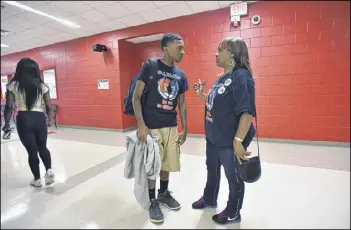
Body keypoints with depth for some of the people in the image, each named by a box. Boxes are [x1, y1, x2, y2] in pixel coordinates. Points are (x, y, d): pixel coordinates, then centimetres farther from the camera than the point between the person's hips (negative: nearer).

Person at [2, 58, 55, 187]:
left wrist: (7, 124, 8)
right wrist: (50, 120, 16)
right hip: (40, 118, 1)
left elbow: (9, 107, -3)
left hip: (23, 119, -1)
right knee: (42, 147, 21)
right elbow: (49, 107, 1)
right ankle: (49, 170, 3)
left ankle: (37, 179, 20)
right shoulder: (42, 85, 2)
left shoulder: (13, 85, -1)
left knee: (32, 150, 10)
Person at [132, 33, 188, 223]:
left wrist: (184, 129, 9)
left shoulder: (181, 75, 8)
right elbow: (136, 97, -8)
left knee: (167, 164, 16)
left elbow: (182, 104, 12)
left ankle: (164, 194, 40)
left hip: (171, 127, 5)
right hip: (151, 127, -5)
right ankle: (152, 202, 29)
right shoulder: (149, 67, -7)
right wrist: (141, 125, -17)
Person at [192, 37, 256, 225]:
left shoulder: (241, 76, -18)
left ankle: (233, 214, 36)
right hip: (213, 138, 9)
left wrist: (239, 141, -29)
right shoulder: (221, 78, 10)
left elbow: (247, 112, -25)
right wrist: (202, 94, 7)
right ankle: (209, 199, 50)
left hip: (230, 142, -9)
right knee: (212, 170, 25)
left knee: (234, 177, 13)